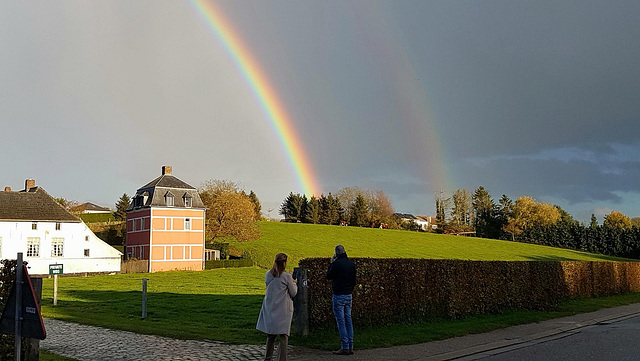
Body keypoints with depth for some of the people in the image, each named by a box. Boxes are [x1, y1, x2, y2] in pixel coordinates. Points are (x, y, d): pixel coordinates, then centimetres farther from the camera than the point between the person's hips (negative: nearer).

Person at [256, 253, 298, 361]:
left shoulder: (268, 274, 2)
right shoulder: (286, 276, -11)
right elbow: (293, 293, -3)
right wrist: (294, 283, 16)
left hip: (270, 309, 5)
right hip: (283, 310, -5)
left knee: (271, 335, 16)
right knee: (283, 336, 0)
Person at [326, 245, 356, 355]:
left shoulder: (337, 263, -13)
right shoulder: (351, 263, 8)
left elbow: (328, 276, -2)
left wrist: (331, 263, 5)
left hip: (339, 295, -7)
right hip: (348, 295, 7)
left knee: (341, 321, -5)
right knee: (348, 320, 9)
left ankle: (344, 347, -7)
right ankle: (350, 346, 9)